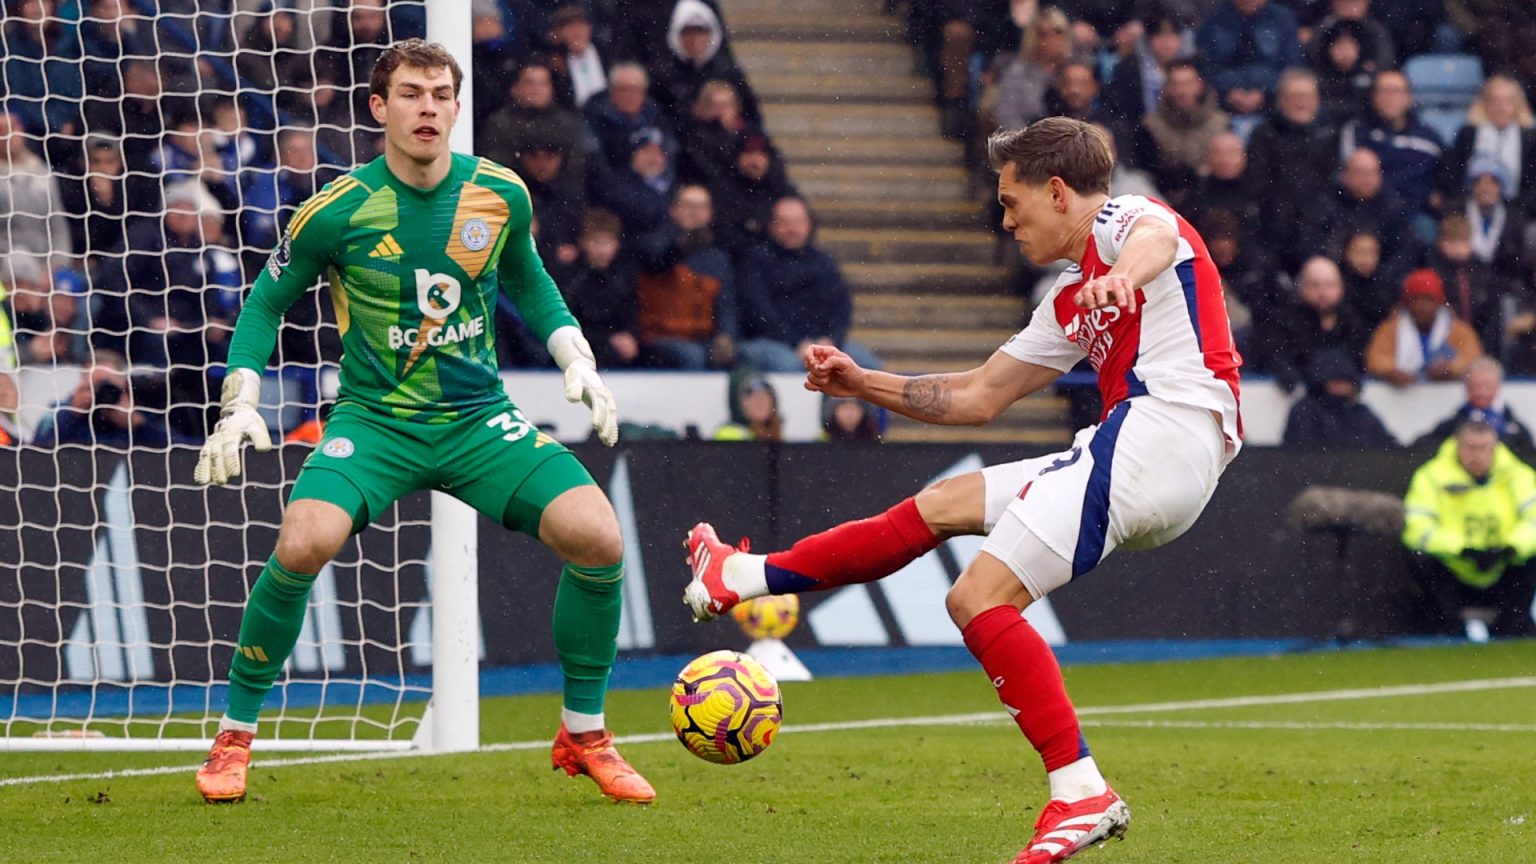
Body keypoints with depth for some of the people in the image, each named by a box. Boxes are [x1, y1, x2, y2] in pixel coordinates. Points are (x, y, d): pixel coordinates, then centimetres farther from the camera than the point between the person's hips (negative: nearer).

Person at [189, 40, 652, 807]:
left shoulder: (501, 196, -2)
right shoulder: (338, 211, -10)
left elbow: (527, 282, 19)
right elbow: (267, 303, 5)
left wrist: (577, 358, 5)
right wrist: (239, 404, -6)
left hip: (479, 419, 3)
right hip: (375, 419, -2)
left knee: (598, 539, -17)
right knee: (303, 543, -30)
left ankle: (583, 735, 5)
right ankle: (235, 735, -9)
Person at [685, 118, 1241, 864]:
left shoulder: (1123, 221, 3)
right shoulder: (1070, 304, 30)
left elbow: (1157, 235, -24)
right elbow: (977, 396, 36)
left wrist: (1126, 273, -48)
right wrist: (863, 385, 31)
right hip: (1127, 447, 10)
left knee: (980, 599, -16)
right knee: (944, 504, 19)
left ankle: (1080, 794, -21)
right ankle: (746, 578, 28)